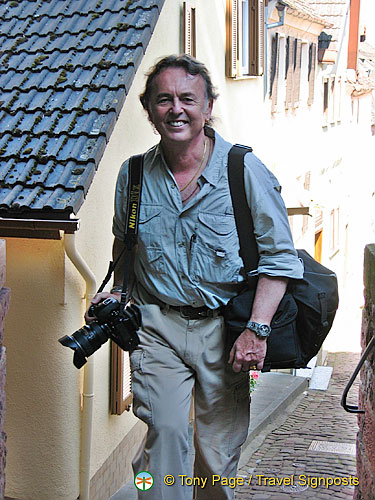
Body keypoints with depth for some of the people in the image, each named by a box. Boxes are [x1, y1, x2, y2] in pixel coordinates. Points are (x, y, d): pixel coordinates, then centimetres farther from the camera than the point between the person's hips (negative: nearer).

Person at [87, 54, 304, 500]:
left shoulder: (245, 171, -6)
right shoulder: (133, 175, 3)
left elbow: (278, 256, -4)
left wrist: (257, 329, -12)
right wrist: (117, 291, 7)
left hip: (223, 328, -1)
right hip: (157, 324, 1)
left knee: (218, 454, 6)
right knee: (165, 431, -15)